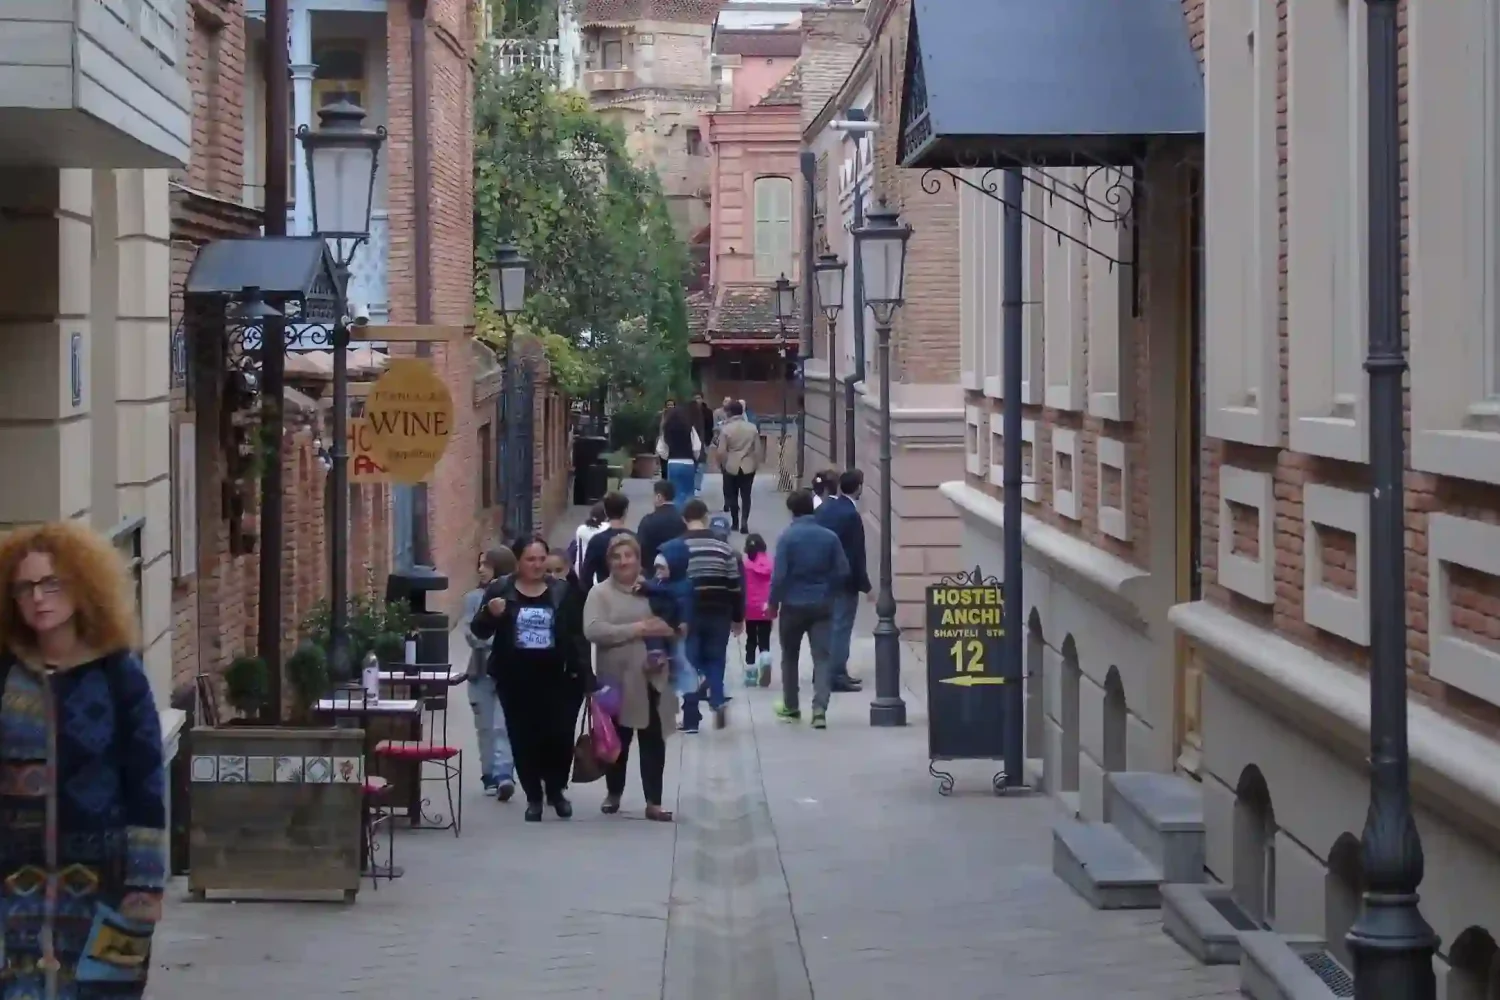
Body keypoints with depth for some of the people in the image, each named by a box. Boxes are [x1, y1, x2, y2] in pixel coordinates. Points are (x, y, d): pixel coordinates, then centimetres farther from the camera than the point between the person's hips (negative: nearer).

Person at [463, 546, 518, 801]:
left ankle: (503, 775, -20)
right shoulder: (474, 597, 6)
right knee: (486, 727, 9)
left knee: (503, 726, -12)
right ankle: (490, 776, 19)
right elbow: (471, 634, -3)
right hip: (482, 670, 3)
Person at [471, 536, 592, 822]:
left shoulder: (562, 592, 3)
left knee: (560, 735, -4)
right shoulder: (500, 590, -1)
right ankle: (534, 797, 16)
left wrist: (584, 673, -1)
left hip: (555, 678, 0)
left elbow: (577, 635, 5)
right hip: (515, 679, 0)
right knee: (523, 738, 3)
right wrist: (490, 614, -21)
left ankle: (556, 790, 20)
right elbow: (479, 631, 1)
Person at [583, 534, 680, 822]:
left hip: (652, 679, 2)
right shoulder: (600, 593, -4)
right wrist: (637, 629, -23)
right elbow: (593, 630, -19)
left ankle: (653, 802, 7)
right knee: (618, 740, 11)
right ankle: (613, 793, 30)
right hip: (618, 681, -2)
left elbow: (673, 625, 13)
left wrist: (667, 631, -12)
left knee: (653, 741, 3)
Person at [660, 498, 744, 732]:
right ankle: (717, 701, -9)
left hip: (688, 614, -1)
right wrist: (738, 618, 11)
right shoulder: (725, 548, 0)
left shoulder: (675, 548, -5)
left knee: (690, 663, 6)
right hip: (719, 614, 1)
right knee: (715, 659, 15)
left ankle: (691, 719, 5)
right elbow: (735, 587, 3)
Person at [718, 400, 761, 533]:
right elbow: (757, 449, 0)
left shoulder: (725, 429, -9)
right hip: (748, 466, 2)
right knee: (746, 495, 4)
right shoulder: (752, 427, -1)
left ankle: (735, 522, 15)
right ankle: (744, 522, -8)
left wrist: (724, 464, 6)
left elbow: (721, 451, -10)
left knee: (732, 495, 12)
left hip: (731, 466, -2)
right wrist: (756, 464, 12)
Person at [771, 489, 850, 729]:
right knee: (822, 656, -1)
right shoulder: (829, 537, 0)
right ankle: (820, 708, -16)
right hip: (822, 606, 2)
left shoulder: (787, 537, -10)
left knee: (790, 656, 16)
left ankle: (790, 707, 26)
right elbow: (843, 572, 0)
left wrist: (773, 602, -1)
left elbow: (779, 575, -13)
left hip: (794, 605, -2)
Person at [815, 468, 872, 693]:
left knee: (830, 625, 16)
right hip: (845, 580, -8)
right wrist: (865, 585, -11)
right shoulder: (851, 515, -20)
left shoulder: (825, 507, 4)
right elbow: (857, 554, -18)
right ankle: (838, 675, 1)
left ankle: (828, 671, 22)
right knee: (841, 626, -2)